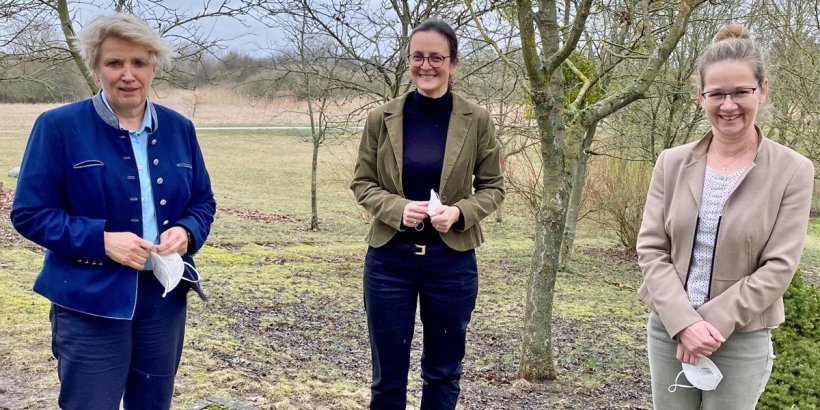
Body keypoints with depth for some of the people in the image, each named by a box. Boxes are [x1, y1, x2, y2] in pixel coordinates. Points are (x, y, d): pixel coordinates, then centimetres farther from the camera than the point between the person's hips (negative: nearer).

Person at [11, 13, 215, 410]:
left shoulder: (179, 128, 6)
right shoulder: (59, 126, -8)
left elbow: (203, 201, 14)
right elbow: (29, 213, -9)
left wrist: (185, 231, -10)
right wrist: (101, 240, -21)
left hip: (164, 297, 5)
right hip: (90, 301, -4)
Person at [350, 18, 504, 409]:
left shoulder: (476, 120, -3)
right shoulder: (382, 118, -2)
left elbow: (492, 187, 3)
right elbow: (362, 182, 4)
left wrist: (459, 212, -17)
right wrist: (398, 208, -16)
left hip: (452, 260, 0)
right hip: (389, 259, 0)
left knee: (442, 371, 13)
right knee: (387, 373, 9)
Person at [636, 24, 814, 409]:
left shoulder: (793, 171, -6)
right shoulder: (672, 163, 1)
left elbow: (778, 267, -10)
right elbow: (650, 249, -3)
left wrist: (713, 323, -16)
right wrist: (684, 322, -15)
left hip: (742, 340, -2)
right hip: (668, 331, 3)